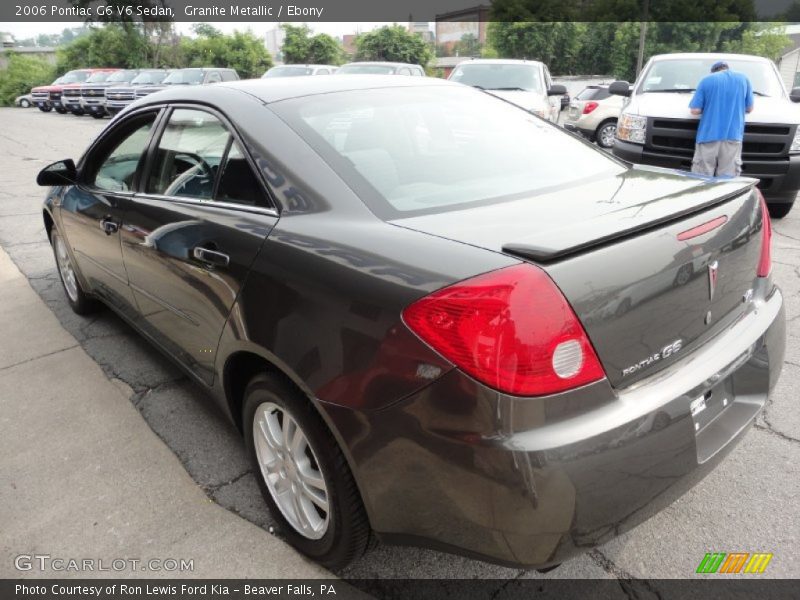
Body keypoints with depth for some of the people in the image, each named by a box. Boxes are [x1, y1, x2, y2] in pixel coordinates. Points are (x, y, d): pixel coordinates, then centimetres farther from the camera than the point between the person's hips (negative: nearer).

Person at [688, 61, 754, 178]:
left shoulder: (707, 80, 7)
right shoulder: (743, 78, 13)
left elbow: (695, 110, -1)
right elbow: (749, 108, 15)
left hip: (708, 136, -1)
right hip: (733, 136, 2)